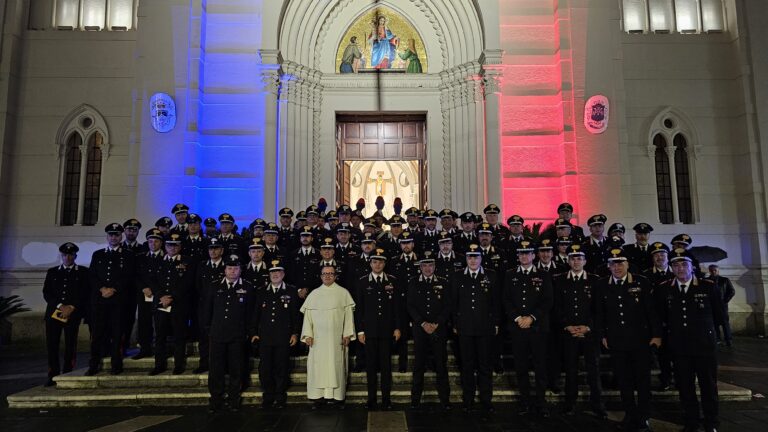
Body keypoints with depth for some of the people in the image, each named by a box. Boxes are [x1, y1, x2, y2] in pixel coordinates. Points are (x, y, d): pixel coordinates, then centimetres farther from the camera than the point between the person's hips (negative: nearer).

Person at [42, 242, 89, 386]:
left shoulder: (83, 272, 9)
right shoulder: (52, 272, 16)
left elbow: (85, 293, 2)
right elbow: (46, 293, 7)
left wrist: (71, 307, -9)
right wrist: (60, 306, -7)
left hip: (73, 314, -2)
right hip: (53, 312, 2)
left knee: (70, 345, -3)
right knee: (51, 345, -2)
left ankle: (68, 376, 4)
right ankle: (53, 376, 8)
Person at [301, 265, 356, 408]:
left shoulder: (343, 293, 4)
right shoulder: (314, 294, 8)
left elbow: (348, 314, 1)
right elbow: (308, 315, 6)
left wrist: (347, 334, -6)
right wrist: (308, 334, -3)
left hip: (337, 338, -1)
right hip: (318, 338, 1)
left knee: (337, 365, 3)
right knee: (318, 365, 0)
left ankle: (338, 396, 12)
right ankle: (318, 396, 7)